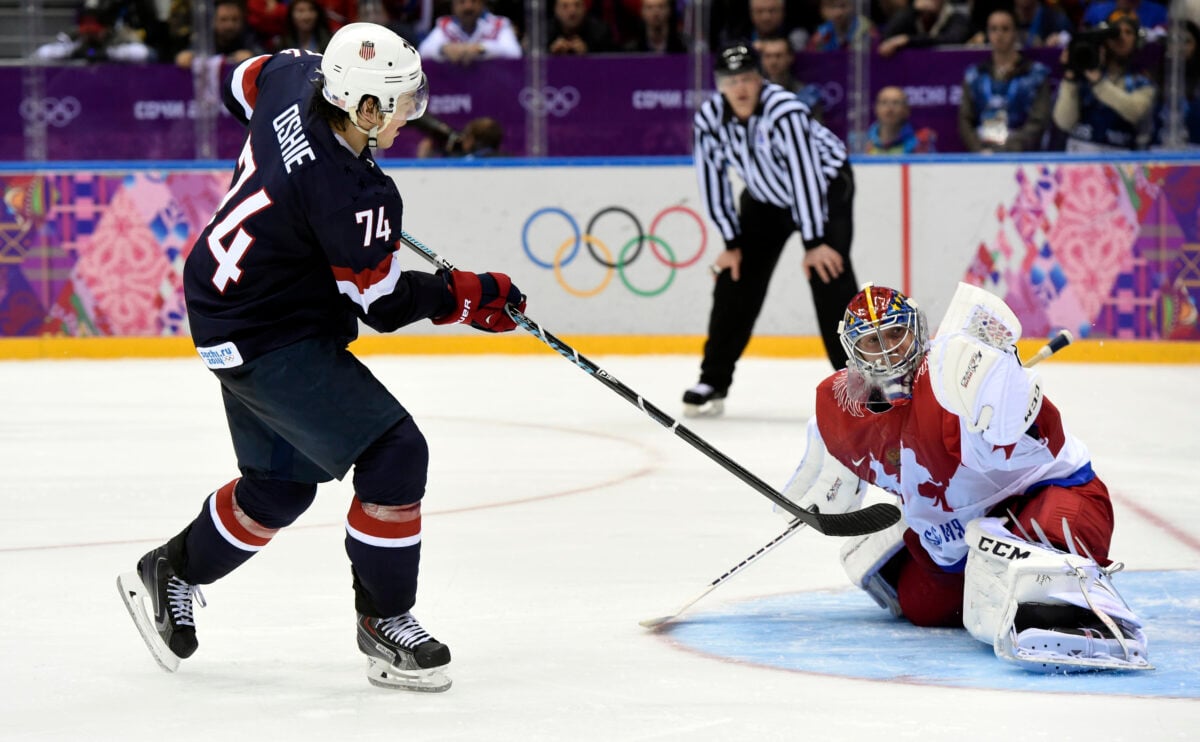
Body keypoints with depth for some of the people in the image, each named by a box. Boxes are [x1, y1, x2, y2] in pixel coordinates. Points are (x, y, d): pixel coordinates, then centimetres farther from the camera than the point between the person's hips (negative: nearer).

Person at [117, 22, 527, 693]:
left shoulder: (297, 77, -10)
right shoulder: (351, 196, -32)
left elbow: (243, 83, 15)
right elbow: (384, 303, -20)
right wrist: (469, 296, -8)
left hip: (229, 303, 10)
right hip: (268, 341, -10)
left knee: (283, 483, 22)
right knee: (396, 454, -10)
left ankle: (170, 574, 39)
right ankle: (384, 624, 1)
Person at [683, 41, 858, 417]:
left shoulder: (784, 110, -34)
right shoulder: (709, 120, -17)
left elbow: (804, 175, -34)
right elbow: (713, 180, -9)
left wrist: (815, 242, -34)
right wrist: (731, 243, -9)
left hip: (825, 184, -5)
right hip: (765, 195, 5)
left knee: (828, 274, -19)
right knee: (734, 280, -1)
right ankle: (713, 382, 9)